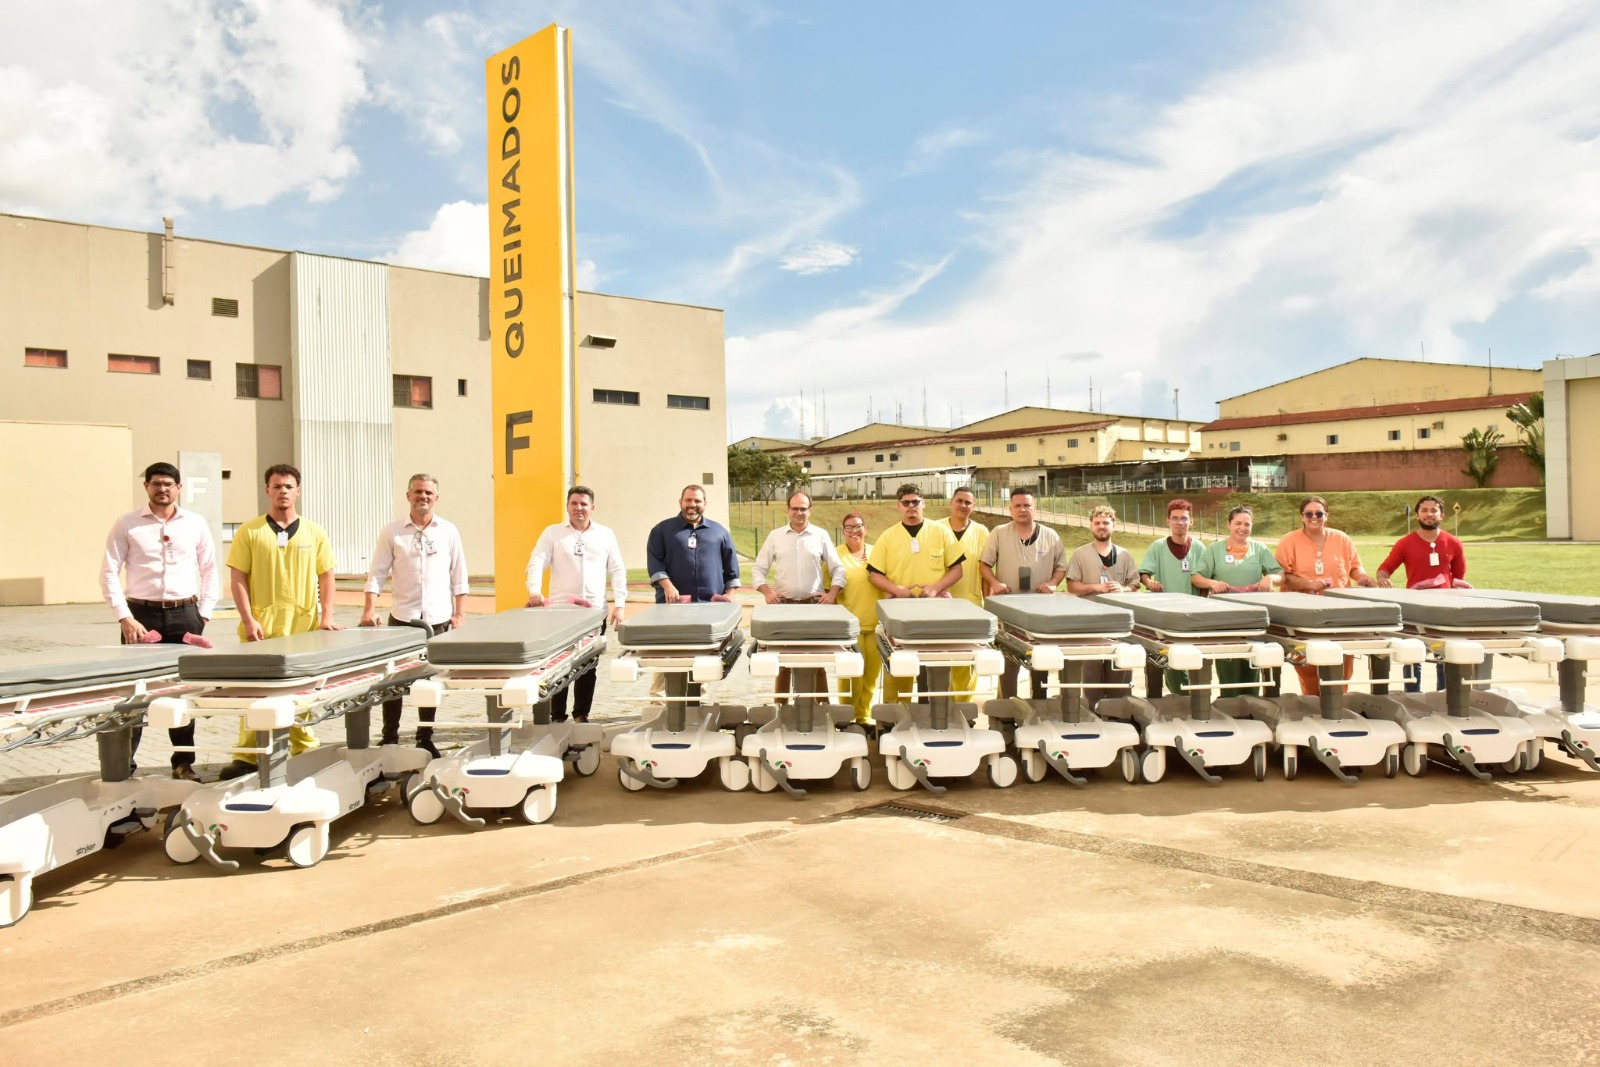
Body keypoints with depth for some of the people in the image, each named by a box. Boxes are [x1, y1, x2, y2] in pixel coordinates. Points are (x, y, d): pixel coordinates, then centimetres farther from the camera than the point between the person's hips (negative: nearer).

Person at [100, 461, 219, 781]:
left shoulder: (196, 524, 7)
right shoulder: (127, 525, 1)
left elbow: (210, 570, 10)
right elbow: (109, 573, -1)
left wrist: (204, 614, 2)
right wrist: (125, 618, -10)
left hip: (184, 614, 2)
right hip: (141, 614, -2)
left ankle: (184, 762, 16)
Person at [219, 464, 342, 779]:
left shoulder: (314, 533, 9)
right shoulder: (249, 532, 3)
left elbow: (326, 577, 10)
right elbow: (238, 579, 1)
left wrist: (327, 616, -1)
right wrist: (248, 620, -8)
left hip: (304, 625, 2)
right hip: (261, 626, -1)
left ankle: (305, 753, 18)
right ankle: (246, 756, 7)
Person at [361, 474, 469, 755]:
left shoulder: (448, 531, 4)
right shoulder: (392, 532, 1)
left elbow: (458, 576, 6)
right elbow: (377, 573, 1)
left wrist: (460, 613, 1)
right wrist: (370, 609, -10)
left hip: (437, 618, 1)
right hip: (402, 616, -1)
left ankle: (425, 739, 19)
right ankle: (389, 737, 15)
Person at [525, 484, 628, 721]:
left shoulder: (605, 534, 9)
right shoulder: (553, 532, 6)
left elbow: (617, 571, 8)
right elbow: (536, 562, -4)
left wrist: (619, 604, -2)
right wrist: (534, 591, -22)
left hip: (595, 610, 1)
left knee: (588, 665, 7)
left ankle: (582, 714, 19)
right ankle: (557, 716, 10)